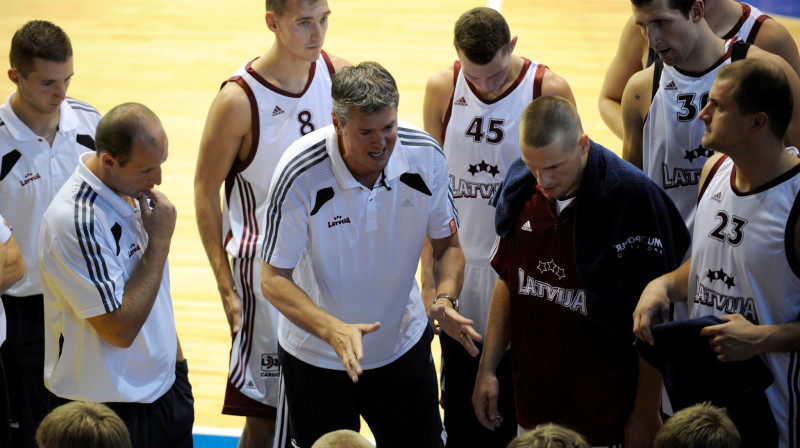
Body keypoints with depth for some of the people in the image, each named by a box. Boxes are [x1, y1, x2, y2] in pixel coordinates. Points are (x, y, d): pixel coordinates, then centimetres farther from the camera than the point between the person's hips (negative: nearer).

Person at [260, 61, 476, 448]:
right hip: (318, 355, -3)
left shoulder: (426, 157, -16)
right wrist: (333, 329, -35)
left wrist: (445, 300, -21)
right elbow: (273, 279, -20)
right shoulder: (300, 173, -26)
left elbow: (447, 244, -1)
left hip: (404, 344, 3)